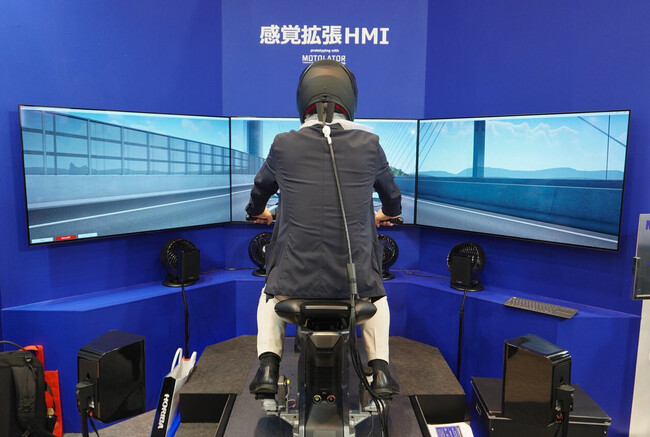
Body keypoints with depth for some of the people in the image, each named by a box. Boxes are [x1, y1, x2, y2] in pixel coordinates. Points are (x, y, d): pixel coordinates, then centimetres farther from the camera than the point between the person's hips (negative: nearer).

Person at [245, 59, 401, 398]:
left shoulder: (283, 145, -1)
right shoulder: (369, 144, -1)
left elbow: (260, 189, 19)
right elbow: (391, 193, 18)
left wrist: (258, 212, 42)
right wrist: (386, 214, 42)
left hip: (296, 277, 0)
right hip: (355, 278, 1)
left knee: (270, 295, 34)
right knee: (377, 295, 35)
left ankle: (268, 366, 21)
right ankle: (380, 370, 24)